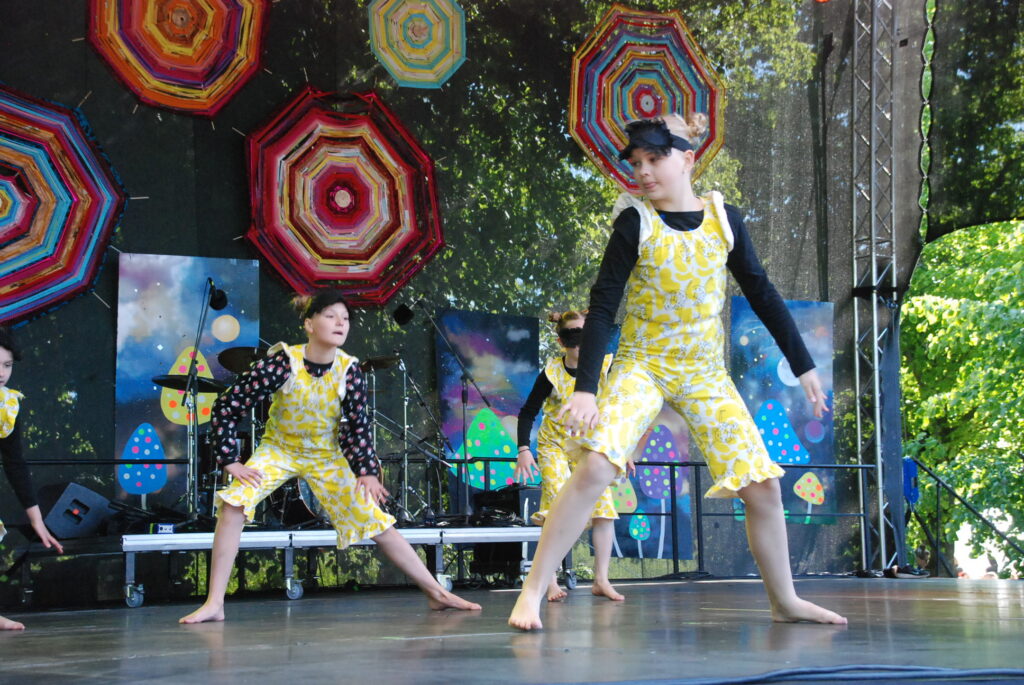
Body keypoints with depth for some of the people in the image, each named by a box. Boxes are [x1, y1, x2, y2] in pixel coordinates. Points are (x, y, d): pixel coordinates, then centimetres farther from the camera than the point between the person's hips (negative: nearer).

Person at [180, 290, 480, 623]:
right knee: (233, 503, -26)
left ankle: (436, 592, 5)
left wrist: (367, 472, -19)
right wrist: (231, 462, -21)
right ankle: (214, 604, -19)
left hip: (326, 455, 2)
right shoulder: (282, 363, -26)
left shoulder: (349, 370, -18)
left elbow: (357, 426, -8)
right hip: (278, 449, -2)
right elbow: (225, 407, -20)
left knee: (377, 521, -6)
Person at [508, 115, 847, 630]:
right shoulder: (635, 222, -8)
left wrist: (802, 364, 7)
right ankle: (532, 591, -17)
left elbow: (761, 293, 7)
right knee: (596, 466, -25)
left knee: (763, 487, 2)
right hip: (642, 366, -3)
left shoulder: (724, 218, 0)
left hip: (706, 374, 4)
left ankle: (785, 601, 21)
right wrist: (585, 388, -18)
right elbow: (602, 306, -10)